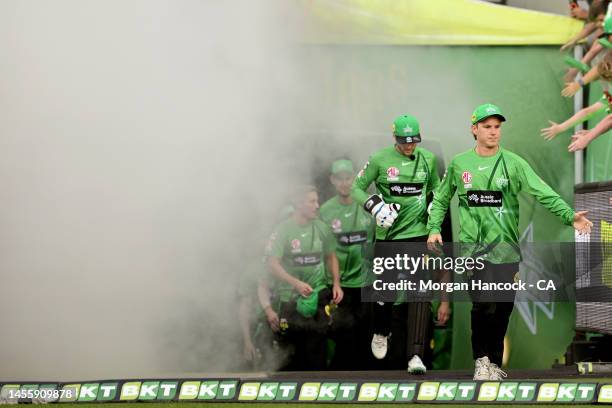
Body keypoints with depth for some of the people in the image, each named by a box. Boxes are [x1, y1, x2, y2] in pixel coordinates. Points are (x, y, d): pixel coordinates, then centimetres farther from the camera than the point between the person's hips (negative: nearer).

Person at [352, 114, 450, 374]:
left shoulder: (428, 159, 5)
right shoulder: (380, 160, -4)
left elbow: (436, 188, 22)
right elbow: (357, 188, 1)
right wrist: (374, 205, -15)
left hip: (418, 233, 1)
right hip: (388, 235, -1)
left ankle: (416, 355, -12)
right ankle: (381, 333, 40)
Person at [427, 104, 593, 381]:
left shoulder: (513, 163, 0)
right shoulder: (459, 164, 5)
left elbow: (543, 193, -10)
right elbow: (441, 199, 18)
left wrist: (569, 216, -23)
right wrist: (434, 228, 6)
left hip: (506, 249, 1)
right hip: (473, 247, -1)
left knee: (502, 310, 4)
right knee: (483, 305, -12)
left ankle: (494, 363, 21)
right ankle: (481, 360, 6)